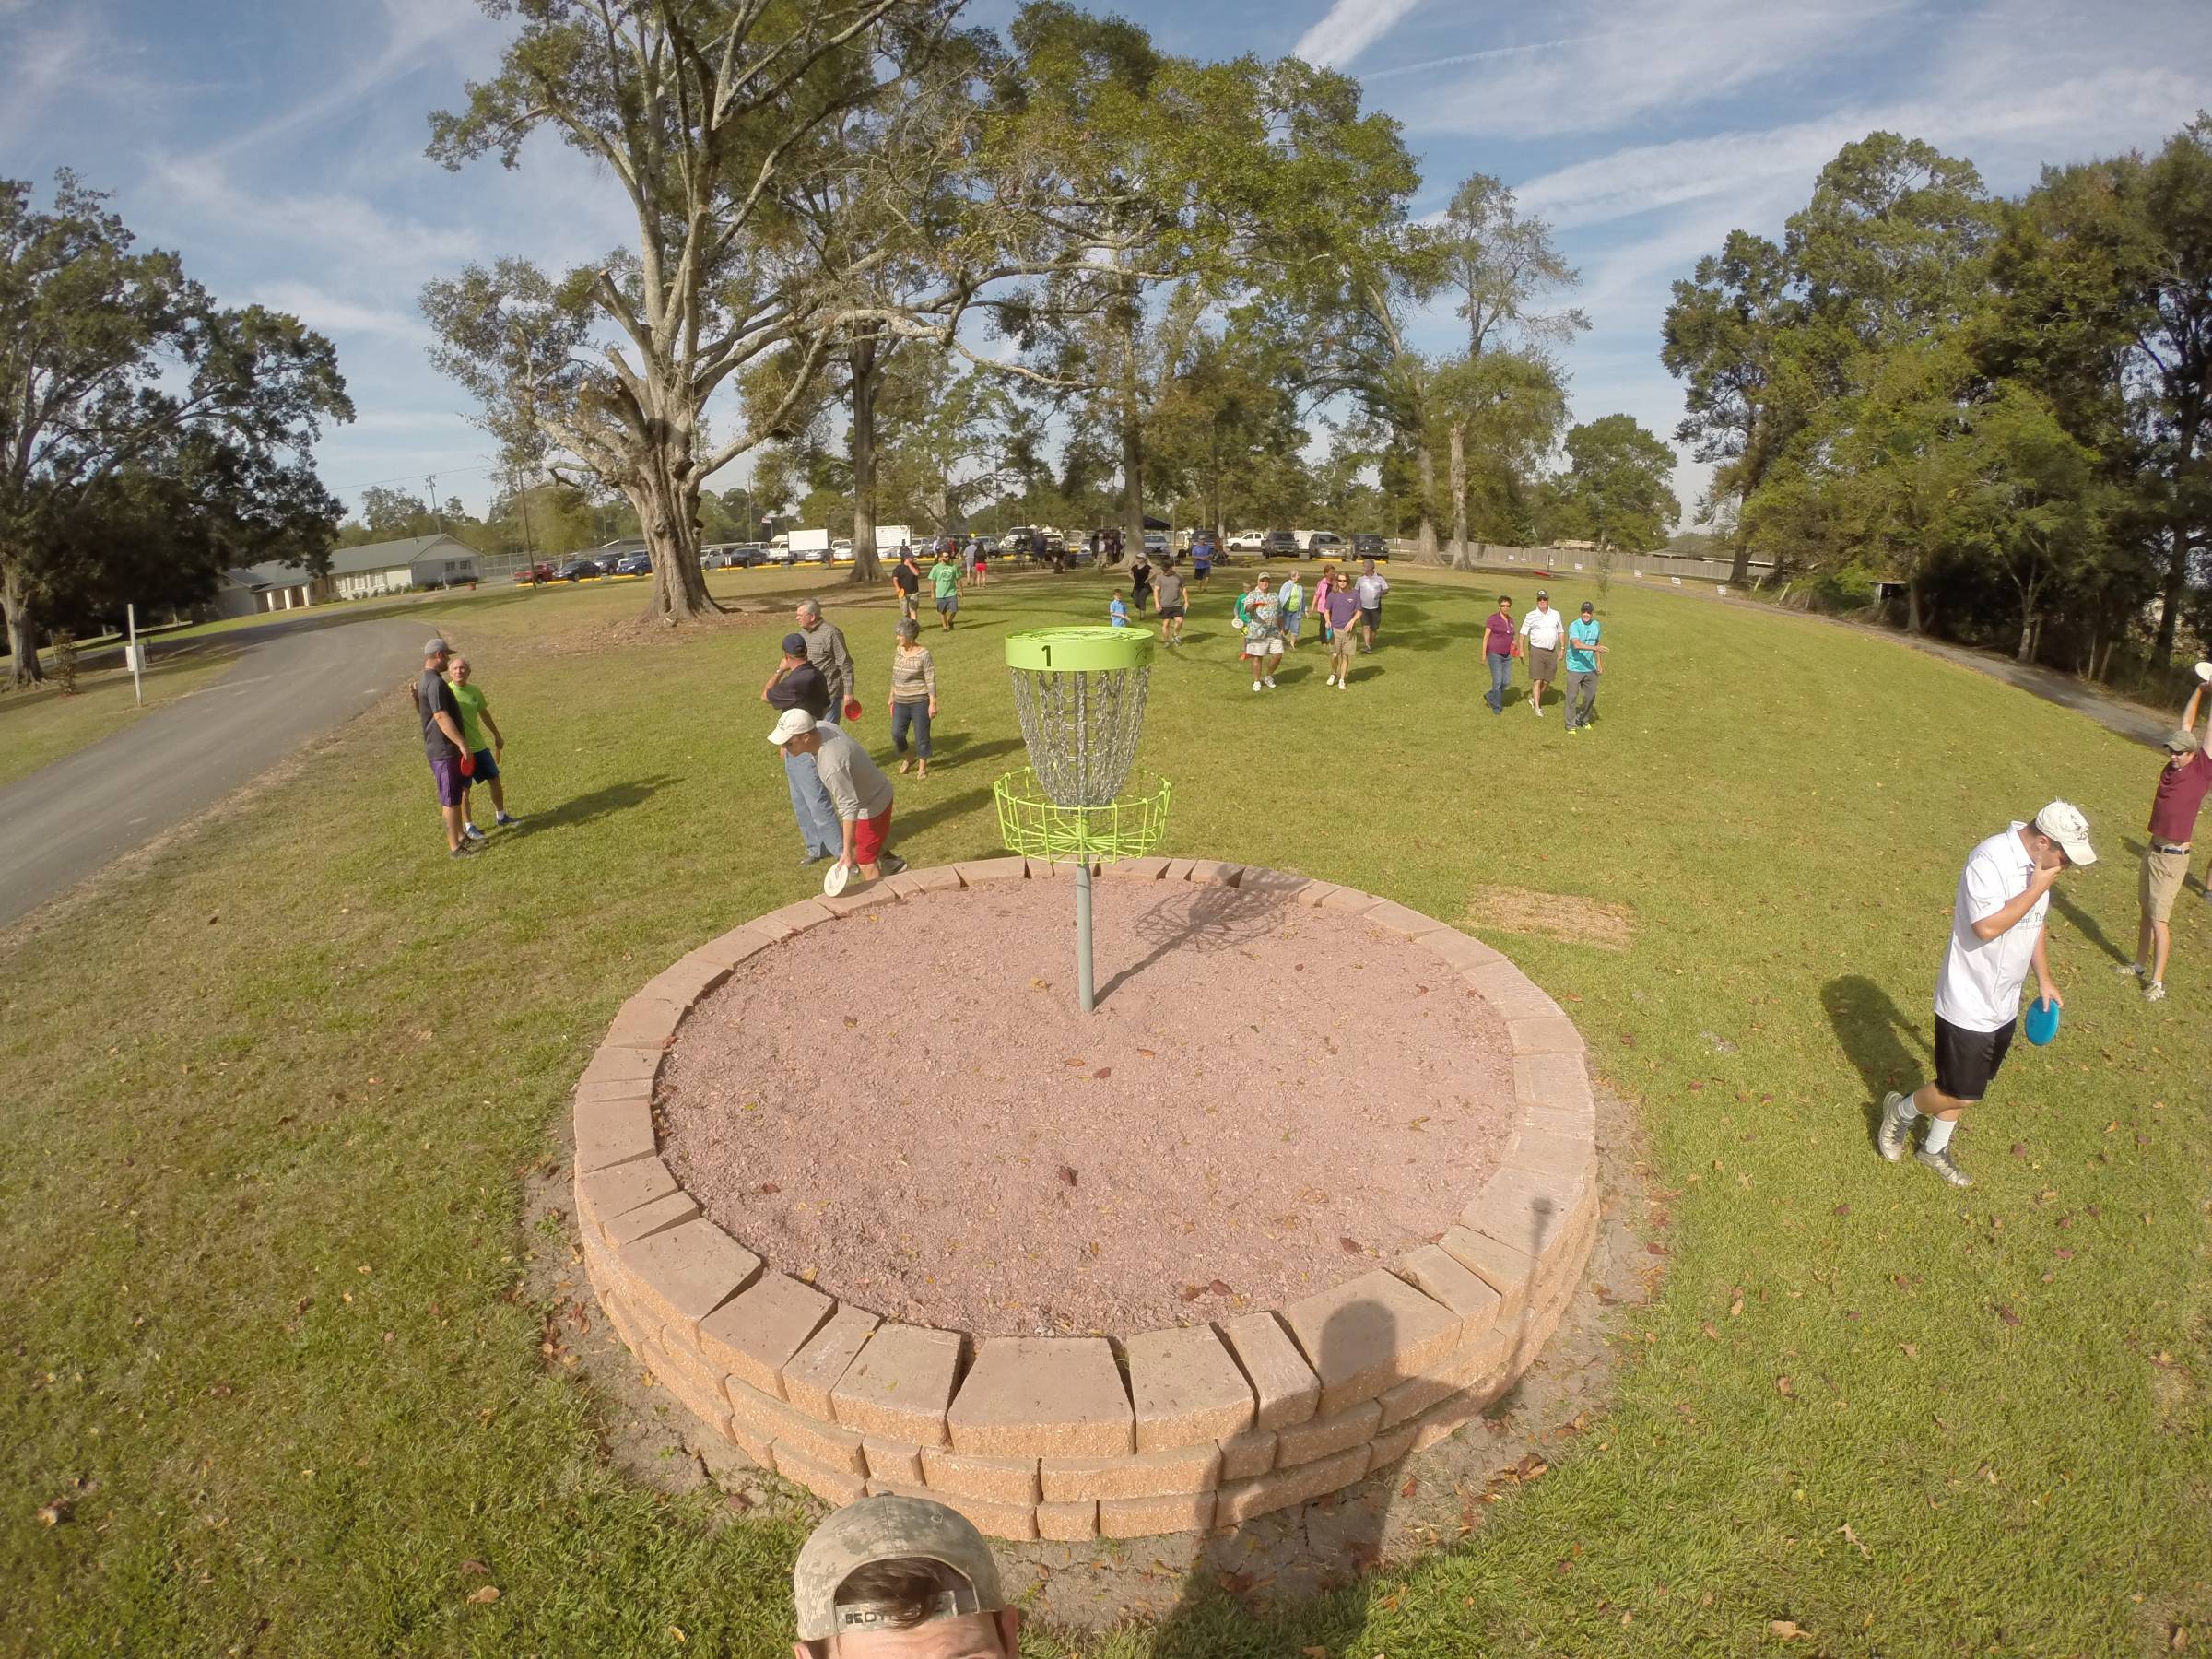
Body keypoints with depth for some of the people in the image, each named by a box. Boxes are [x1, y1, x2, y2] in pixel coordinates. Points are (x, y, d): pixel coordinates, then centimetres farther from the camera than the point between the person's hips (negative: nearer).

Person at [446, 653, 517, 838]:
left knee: (495, 780, 14)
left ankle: (501, 817, 32)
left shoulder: (475, 690, 2)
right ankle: (468, 826, 18)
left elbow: (484, 713, 17)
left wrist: (497, 735, 27)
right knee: (464, 790, 3)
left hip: (480, 746, 6)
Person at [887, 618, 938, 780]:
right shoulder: (898, 650, 3)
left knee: (921, 735, 4)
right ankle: (906, 759, 27)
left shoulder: (923, 654, -14)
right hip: (901, 701, 5)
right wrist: (892, 696, 17)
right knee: (896, 733, 1)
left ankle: (922, 766, 21)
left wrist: (933, 703, -15)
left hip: (920, 701, -5)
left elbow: (931, 680, -12)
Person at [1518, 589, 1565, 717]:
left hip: (1552, 651, 4)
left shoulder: (1556, 615, 8)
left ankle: (1533, 697, 32)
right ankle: (1537, 708, -3)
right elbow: (1523, 633, 1)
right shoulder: (1531, 616, -3)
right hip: (1536, 650, -4)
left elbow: (1560, 632, 17)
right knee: (1537, 680, -8)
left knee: (1547, 680, 9)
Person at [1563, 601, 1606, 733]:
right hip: (1575, 667, -6)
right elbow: (1576, 644, -31)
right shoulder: (1574, 626, -15)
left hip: (1590, 668, 6)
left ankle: (1583, 720, 30)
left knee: (1591, 695, 12)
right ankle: (1571, 725, 8)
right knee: (1572, 696, -1)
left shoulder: (1596, 625, 6)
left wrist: (1599, 660, 21)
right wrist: (1595, 648, -38)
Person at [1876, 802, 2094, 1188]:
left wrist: (2044, 978, 18)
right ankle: (1901, 1112, 26)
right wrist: (2037, 889, -25)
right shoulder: (1990, 860, -25)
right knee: (1960, 1095, -2)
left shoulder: (2038, 863, 2)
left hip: (2004, 1004, 8)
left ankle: (1935, 1149, 37)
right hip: (1968, 1006, -8)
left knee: (1965, 1089, 19)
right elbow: (1987, 926, -34)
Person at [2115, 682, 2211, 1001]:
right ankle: (2140, 964, 28)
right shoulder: (2172, 767, 3)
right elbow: (2186, 724, 11)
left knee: (2160, 918, -5)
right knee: (2146, 912, 16)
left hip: (2173, 858, -6)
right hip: (2152, 848, 6)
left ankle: (2158, 982, 1)